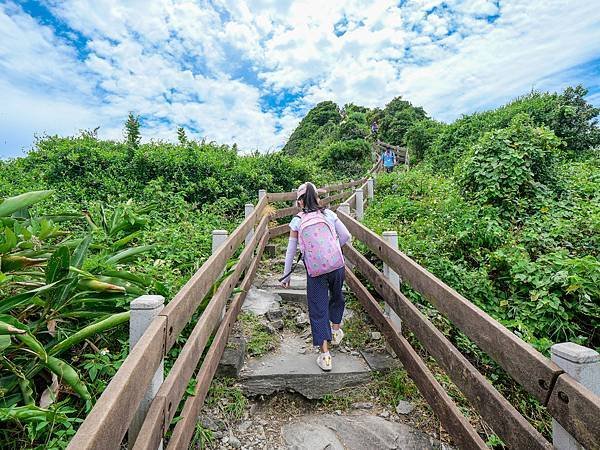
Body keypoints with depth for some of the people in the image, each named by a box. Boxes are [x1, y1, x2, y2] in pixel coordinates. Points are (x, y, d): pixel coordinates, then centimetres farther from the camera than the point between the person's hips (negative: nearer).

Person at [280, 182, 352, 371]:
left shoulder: (297, 221, 1)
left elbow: (291, 251, 5)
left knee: (318, 311, 10)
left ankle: (325, 355, 11)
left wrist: (286, 275, 14)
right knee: (337, 296, 30)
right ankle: (336, 330, 47)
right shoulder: (328, 214, 4)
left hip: (315, 272, -2)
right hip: (337, 265, 3)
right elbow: (346, 236, 5)